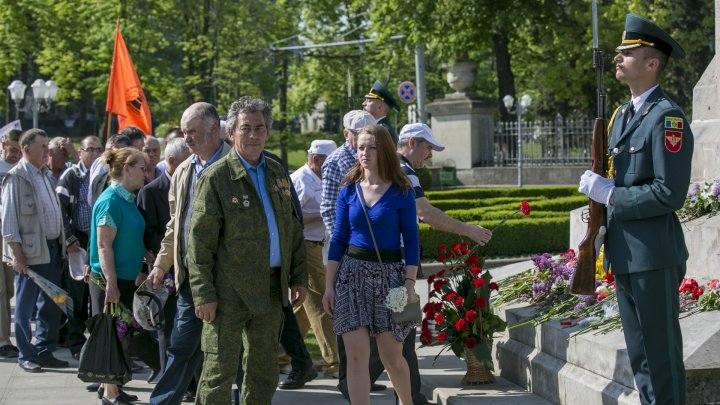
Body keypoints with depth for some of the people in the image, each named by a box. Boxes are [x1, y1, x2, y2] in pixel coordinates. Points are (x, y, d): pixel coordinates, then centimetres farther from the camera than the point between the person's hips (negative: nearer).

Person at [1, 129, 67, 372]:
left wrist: (64, 241, 13)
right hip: (30, 252, -8)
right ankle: (26, 356, 9)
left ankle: (44, 352, 19)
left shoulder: (46, 175, 14)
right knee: (25, 306, 2)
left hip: (53, 248, 8)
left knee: (51, 305, 11)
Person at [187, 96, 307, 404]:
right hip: (230, 289, -6)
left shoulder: (277, 173, 11)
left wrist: (299, 276, 10)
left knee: (264, 372, 13)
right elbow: (200, 240, -11)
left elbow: (293, 228, 16)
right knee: (220, 368, -4)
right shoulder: (216, 177, -8)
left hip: (272, 287, 6)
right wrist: (204, 295, -15)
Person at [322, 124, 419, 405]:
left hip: (389, 275, -2)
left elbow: (411, 240, -2)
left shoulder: (401, 192, -3)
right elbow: (338, 238, 6)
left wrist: (410, 283, -11)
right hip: (352, 274, 2)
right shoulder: (349, 190, 4)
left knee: (392, 357, 5)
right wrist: (329, 285, 1)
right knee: (356, 357, -6)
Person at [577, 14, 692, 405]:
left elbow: (670, 193, -21)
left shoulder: (667, 117, -14)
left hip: (653, 257, -9)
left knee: (662, 356, -2)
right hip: (625, 255, 9)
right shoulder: (622, 114, 14)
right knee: (639, 356, 15)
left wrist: (611, 195, -17)